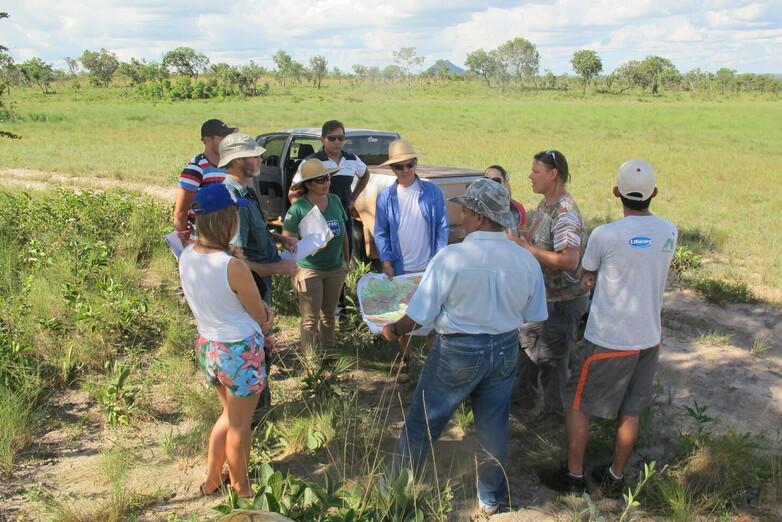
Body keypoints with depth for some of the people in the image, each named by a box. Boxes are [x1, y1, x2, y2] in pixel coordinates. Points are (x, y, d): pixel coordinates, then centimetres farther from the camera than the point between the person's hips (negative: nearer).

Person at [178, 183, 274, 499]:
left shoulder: (186, 258, -6)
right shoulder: (234, 266, -28)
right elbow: (262, 318, -14)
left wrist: (260, 311, -2)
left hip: (207, 346, 7)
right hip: (240, 352, -7)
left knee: (230, 414, 28)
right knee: (239, 425, 15)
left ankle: (212, 481, 40)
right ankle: (241, 490, 35)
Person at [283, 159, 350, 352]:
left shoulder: (335, 201, 1)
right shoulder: (299, 208, -14)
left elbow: (343, 233, 12)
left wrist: (347, 259, 14)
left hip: (336, 268, 5)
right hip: (309, 270, -5)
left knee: (329, 314, 18)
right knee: (310, 319, 6)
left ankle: (328, 352, 34)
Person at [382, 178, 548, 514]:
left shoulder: (451, 257, -21)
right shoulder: (526, 261, -8)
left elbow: (418, 316, -15)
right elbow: (532, 316, 3)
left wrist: (394, 330, 5)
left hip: (458, 350, -4)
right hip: (505, 349, 4)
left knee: (422, 424, 14)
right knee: (494, 428, 19)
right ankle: (491, 498, 36)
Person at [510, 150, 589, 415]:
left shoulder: (565, 214, -26)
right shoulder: (546, 204, 4)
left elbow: (569, 261, -34)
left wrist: (528, 249, -27)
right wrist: (521, 239, -2)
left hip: (561, 301, -9)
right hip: (539, 295, 9)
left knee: (552, 359, 7)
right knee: (529, 347, 23)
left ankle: (554, 413, 26)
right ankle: (523, 396, 43)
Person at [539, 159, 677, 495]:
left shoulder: (605, 235, -18)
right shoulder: (669, 233, -1)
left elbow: (587, 276, -2)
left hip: (609, 340, -5)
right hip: (649, 338, 6)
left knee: (577, 405, 12)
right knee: (630, 412, 17)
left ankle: (573, 475, 21)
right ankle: (615, 477, 30)